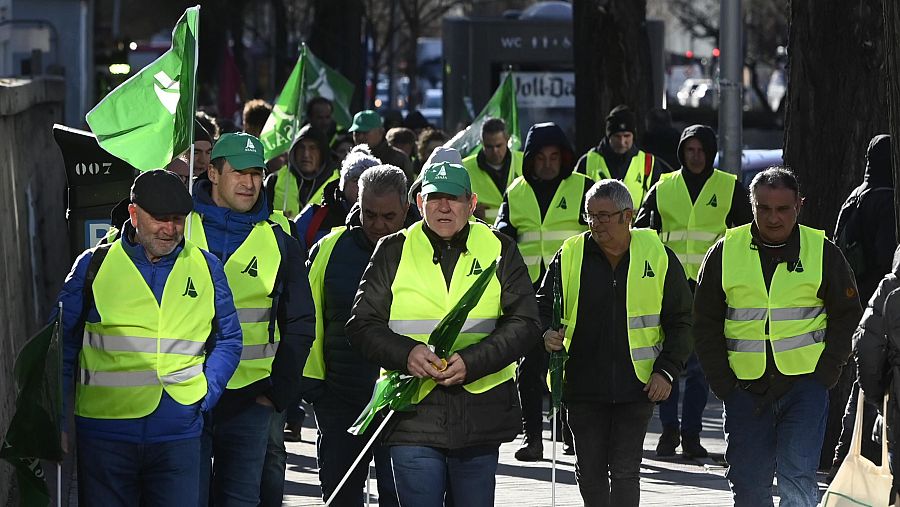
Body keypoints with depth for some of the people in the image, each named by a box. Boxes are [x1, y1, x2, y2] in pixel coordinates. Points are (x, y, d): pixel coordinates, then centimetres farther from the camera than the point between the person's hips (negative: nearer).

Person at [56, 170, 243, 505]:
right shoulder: (94, 266, 5)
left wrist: (205, 396, 3)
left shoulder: (206, 268, 10)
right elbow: (63, 345, 8)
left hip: (179, 436, 1)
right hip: (104, 430, -1)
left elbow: (227, 340, 18)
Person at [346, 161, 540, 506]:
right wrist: (406, 354, -16)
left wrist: (471, 361, -15)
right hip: (413, 415, -1)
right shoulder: (393, 251, 6)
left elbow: (525, 324, 0)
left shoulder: (500, 251, 6)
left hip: (481, 417, 1)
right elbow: (362, 325, 4)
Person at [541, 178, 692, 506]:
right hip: (582, 386, 2)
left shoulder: (658, 257, 0)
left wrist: (666, 370, -5)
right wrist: (547, 332, -13)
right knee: (590, 471, 8)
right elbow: (544, 305, 10)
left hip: (637, 387, -2)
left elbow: (681, 321, 5)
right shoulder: (570, 256, 2)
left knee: (625, 470, -4)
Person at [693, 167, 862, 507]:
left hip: (804, 385, -2)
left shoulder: (823, 252, 2)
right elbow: (705, 323, 10)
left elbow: (847, 316, 7)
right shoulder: (725, 252, 5)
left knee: (797, 477, -14)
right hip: (745, 388, 2)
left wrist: (825, 374, -4)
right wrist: (723, 383, 1)